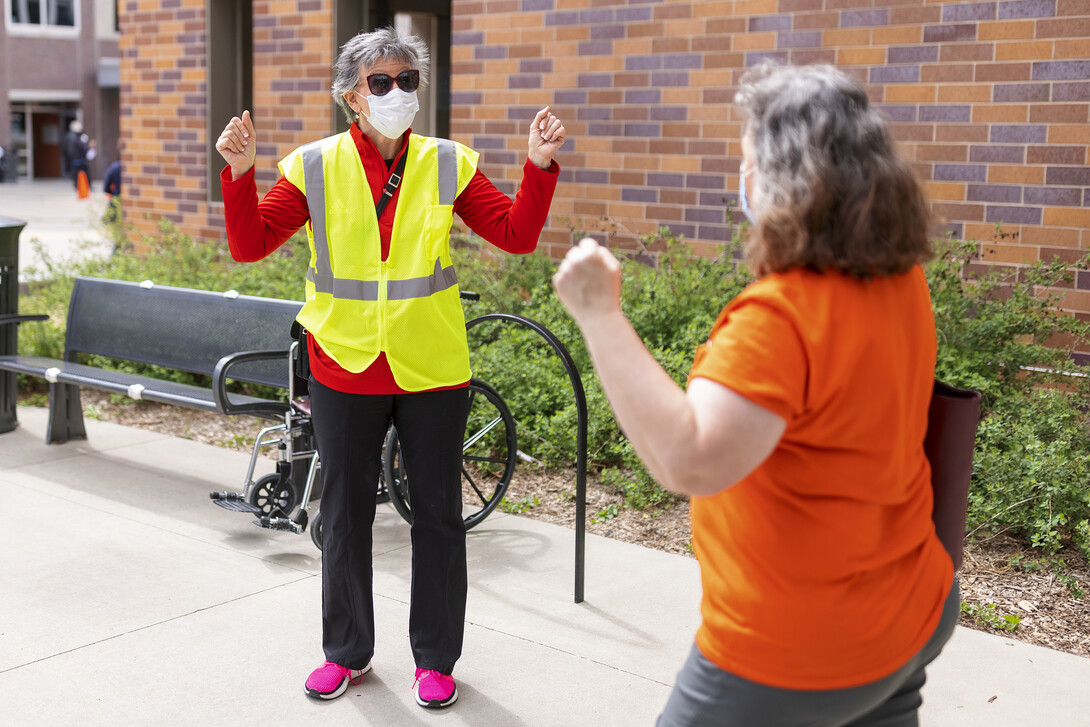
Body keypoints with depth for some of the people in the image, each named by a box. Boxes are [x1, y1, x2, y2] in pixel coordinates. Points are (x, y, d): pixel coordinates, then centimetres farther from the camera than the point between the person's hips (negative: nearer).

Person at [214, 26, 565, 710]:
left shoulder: (449, 164, 0)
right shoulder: (315, 167, -2)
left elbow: (516, 234, -2)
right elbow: (250, 244, -3)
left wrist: (540, 167, -15)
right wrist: (239, 173, -17)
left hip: (432, 370, 0)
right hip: (345, 369, 0)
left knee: (438, 517, 9)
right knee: (345, 516, 13)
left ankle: (436, 659, 26)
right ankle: (347, 652, 32)